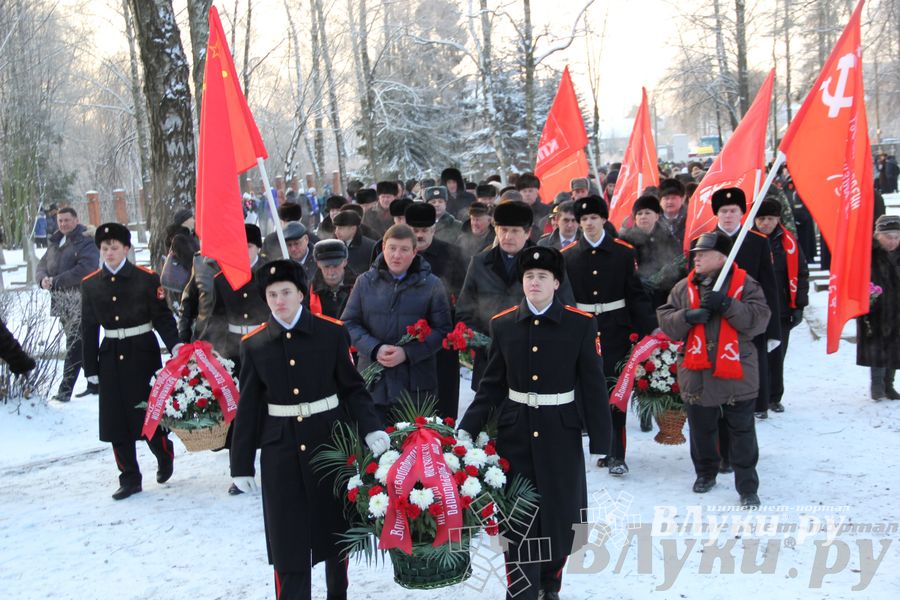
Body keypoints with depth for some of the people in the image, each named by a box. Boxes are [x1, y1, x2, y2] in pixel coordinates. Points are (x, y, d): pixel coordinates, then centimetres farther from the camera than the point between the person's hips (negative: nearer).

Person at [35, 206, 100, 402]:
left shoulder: (86, 242, -8)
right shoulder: (55, 243, 17)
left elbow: (84, 269, -20)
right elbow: (42, 266, 18)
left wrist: (56, 281, -19)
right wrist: (43, 278, -6)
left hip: (81, 303, -8)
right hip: (62, 304, 8)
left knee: (74, 346, -10)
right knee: (83, 346, 14)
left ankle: (65, 390, -11)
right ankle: (94, 383, 23)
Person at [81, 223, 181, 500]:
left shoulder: (146, 278, -4)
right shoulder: (90, 284, 5)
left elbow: (162, 316, -5)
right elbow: (89, 328, 8)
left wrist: (174, 344, -21)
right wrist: (91, 367, 6)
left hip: (143, 351, -3)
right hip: (111, 355, 3)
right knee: (116, 420, 4)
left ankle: (164, 456, 29)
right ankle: (129, 478, 14)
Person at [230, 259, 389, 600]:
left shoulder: (331, 333, -3)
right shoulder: (254, 345, 0)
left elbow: (352, 387, 1)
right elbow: (248, 407, 3)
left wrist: (371, 429, -15)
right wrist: (241, 465, 4)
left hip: (330, 441, 0)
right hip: (281, 452, 0)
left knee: (335, 529, 13)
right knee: (287, 538, 0)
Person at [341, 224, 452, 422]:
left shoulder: (432, 285, 3)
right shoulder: (365, 282, 8)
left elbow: (442, 330, -1)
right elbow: (349, 323, 7)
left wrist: (407, 353, -13)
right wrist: (375, 349, -10)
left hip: (416, 384, -1)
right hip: (374, 383, 2)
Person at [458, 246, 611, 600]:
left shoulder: (581, 325, -5)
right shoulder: (502, 324, 2)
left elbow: (593, 386, -4)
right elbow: (492, 384, 5)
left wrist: (600, 440, -6)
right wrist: (467, 428, -3)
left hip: (561, 434, -1)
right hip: (515, 434, 1)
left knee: (561, 516, 10)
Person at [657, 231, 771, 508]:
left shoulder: (744, 284, -4)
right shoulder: (684, 288, 5)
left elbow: (759, 319, -13)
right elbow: (665, 321, 2)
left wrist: (727, 305, -23)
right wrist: (688, 316, -17)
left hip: (736, 373, -3)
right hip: (697, 374, 3)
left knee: (742, 433, 4)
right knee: (702, 430, 17)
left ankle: (747, 486, 14)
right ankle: (705, 473, 39)